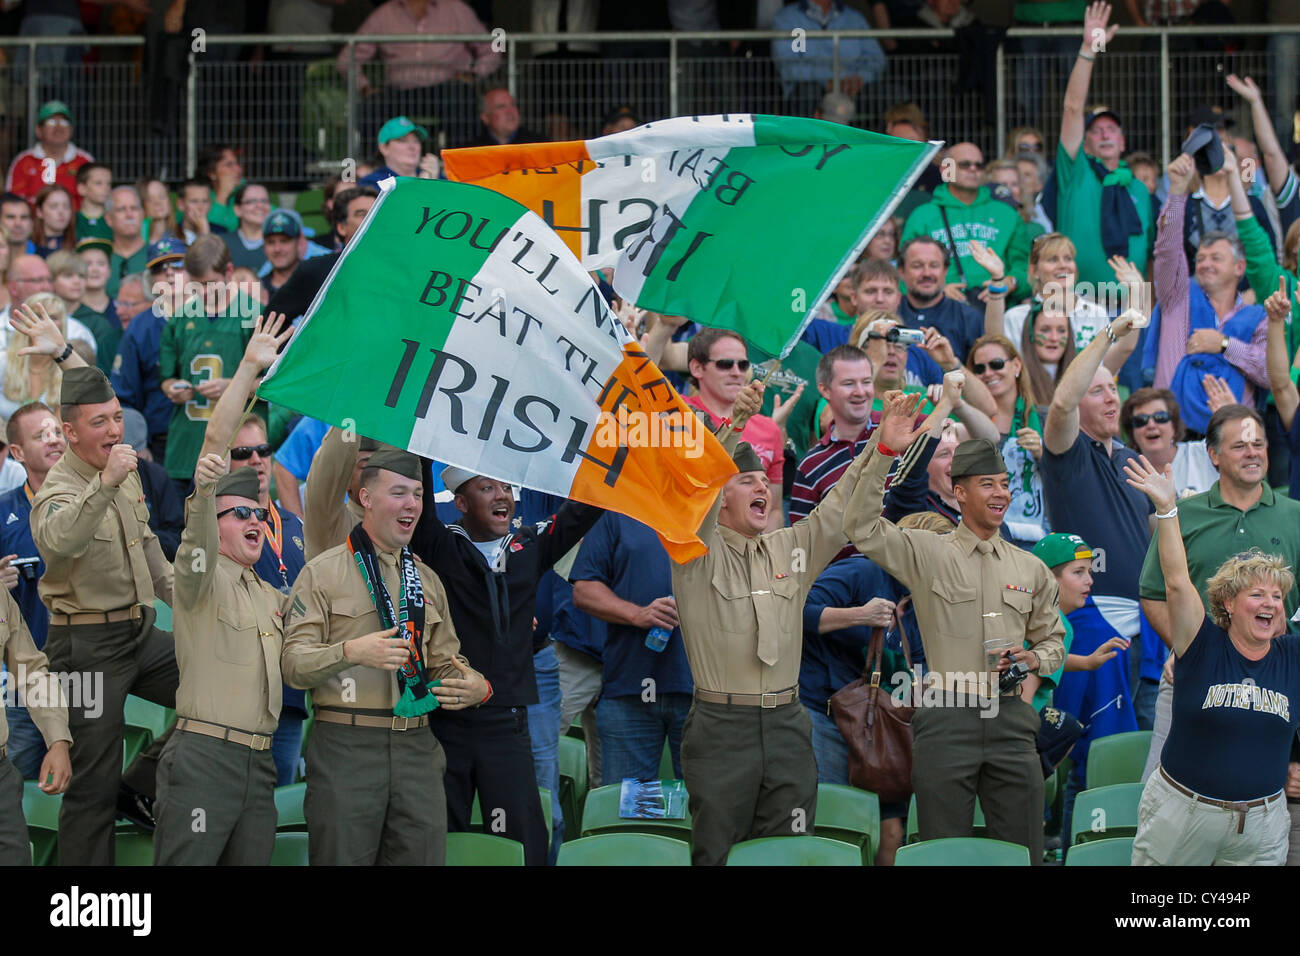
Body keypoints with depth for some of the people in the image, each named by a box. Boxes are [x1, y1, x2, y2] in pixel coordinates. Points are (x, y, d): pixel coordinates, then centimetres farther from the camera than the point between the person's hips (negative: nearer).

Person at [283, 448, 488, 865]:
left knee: (422, 857, 2)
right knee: (344, 860, -5)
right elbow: (293, 663, -6)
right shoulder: (324, 572, 2)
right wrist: (350, 652, -25)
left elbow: (444, 661, 21)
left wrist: (476, 687, -3)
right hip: (345, 748, -5)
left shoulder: (426, 580, 19)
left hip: (417, 749, 5)